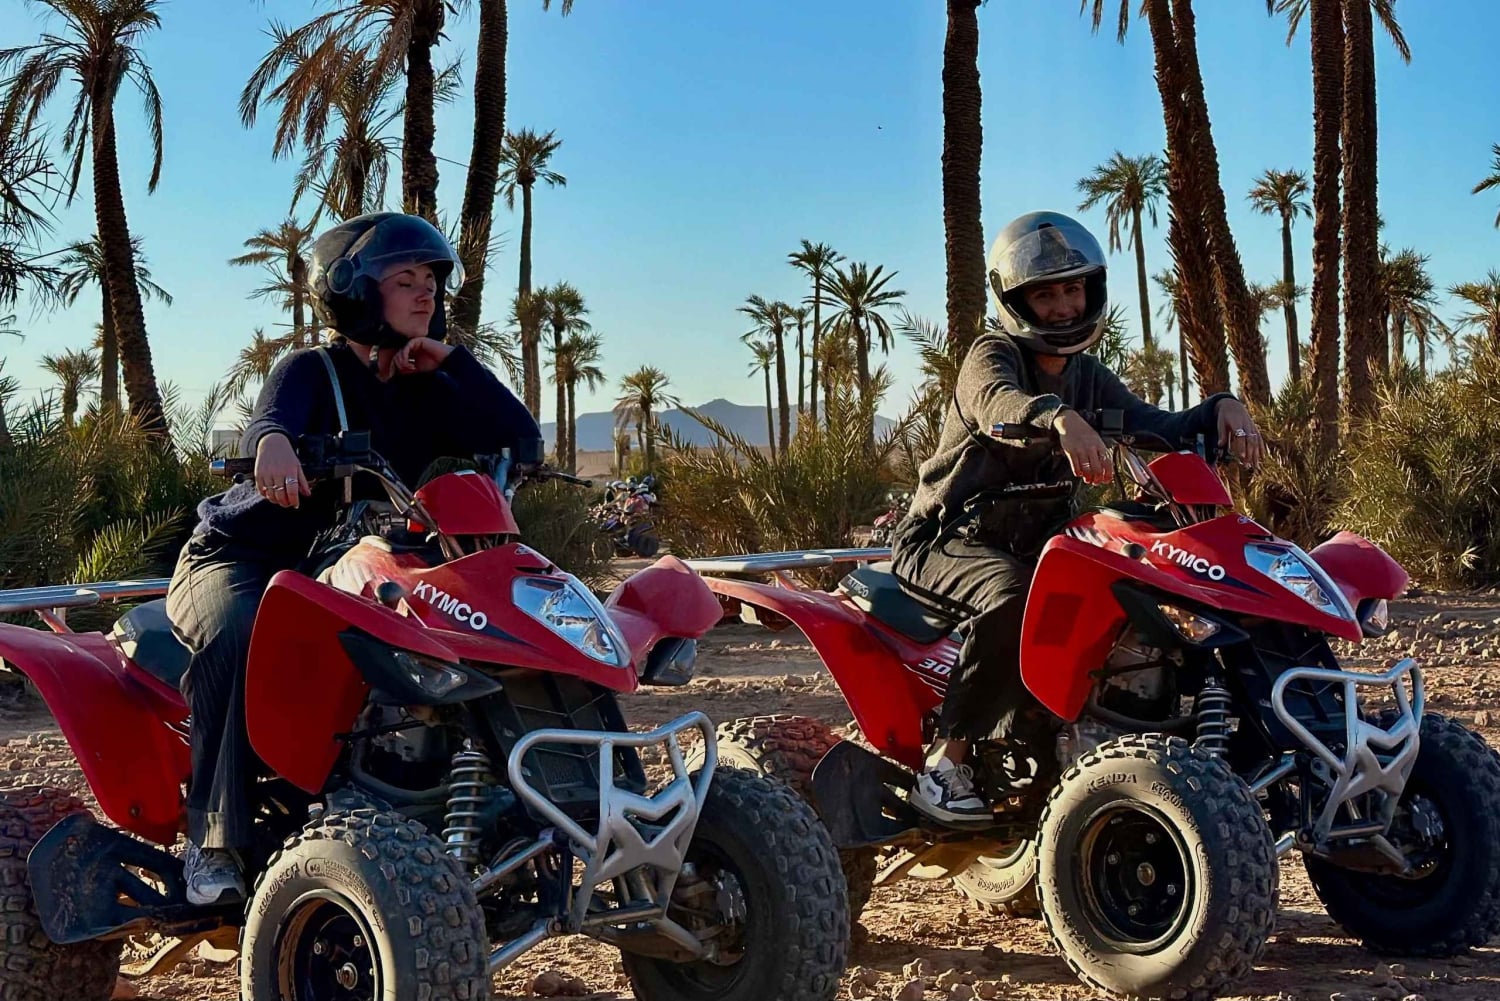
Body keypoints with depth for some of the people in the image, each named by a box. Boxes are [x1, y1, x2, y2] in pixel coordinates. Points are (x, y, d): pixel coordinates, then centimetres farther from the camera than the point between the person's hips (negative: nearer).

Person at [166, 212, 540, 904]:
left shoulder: (423, 393, 10)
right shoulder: (311, 371, -6)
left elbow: (519, 437, -2)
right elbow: (270, 420, -30)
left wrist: (451, 360, -8)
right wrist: (273, 443, -55)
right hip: (239, 559, -5)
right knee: (238, 639, -38)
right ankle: (213, 843, -33)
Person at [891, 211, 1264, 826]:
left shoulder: (1087, 376, 14)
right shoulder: (994, 354, -9)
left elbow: (1157, 428, 2)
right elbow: (998, 402, -34)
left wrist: (1219, 408, -19)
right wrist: (1061, 418, -56)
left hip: (1030, 541, 7)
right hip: (945, 538, -7)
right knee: (1013, 597, -36)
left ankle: (1024, 742, 1)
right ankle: (943, 764, -29)